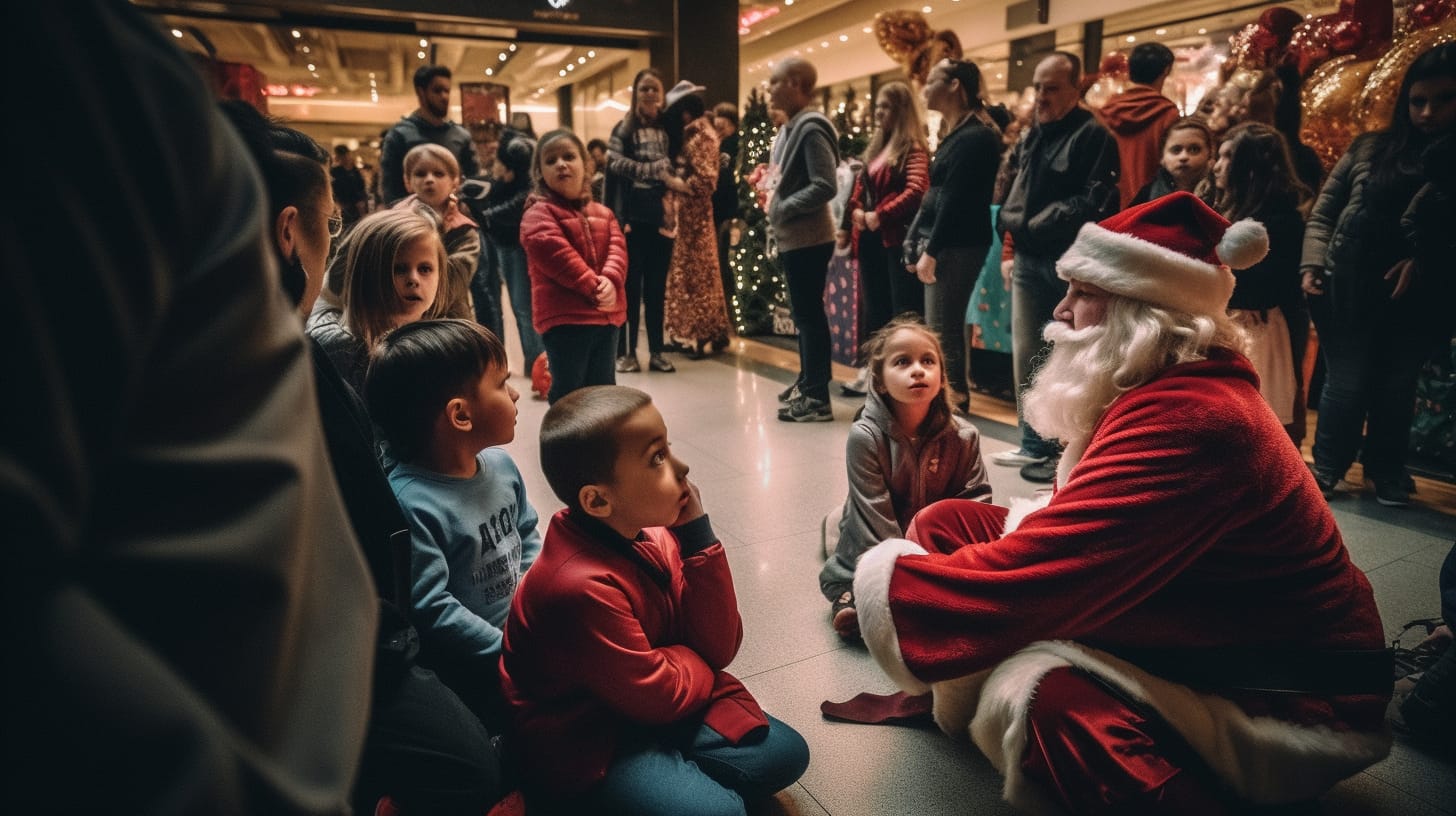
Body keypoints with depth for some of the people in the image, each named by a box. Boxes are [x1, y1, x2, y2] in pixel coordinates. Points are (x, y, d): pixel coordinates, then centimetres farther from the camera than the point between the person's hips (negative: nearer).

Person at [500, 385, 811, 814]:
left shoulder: (651, 534, -9)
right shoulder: (583, 587, -32)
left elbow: (719, 648, -10)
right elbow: (662, 696, -21)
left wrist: (696, 534, -19)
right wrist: (694, 660, 0)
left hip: (647, 712, 7)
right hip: (585, 748, -6)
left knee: (783, 752, 1)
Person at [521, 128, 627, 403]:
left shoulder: (602, 213, 17)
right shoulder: (539, 214, -5)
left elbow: (617, 248, 3)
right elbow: (558, 256, -20)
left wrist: (610, 281, -17)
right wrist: (592, 287, -21)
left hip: (606, 314, 7)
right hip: (565, 316, -6)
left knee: (603, 387, 17)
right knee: (568, 390, 1)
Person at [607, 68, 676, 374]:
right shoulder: (624, 129, 2)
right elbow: (615, 165, -8)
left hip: (662, 218, 3)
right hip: (633, 217, -2)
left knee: (657, 286, 8)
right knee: (630, 285, 2)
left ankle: (656, 351, 16)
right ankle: (626, 351, 11)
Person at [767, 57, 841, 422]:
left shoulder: (811, 128, -15)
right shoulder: (789, 129, 14)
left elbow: (825, 186, -23)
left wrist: (782, 208, -16)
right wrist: (774, 214, 9)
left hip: (808, 239, -10)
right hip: (792, 238, 10)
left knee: (811, 314, -6)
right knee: (802, 313, 17)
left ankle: (818, 399, 1)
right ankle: (807, 381, 30)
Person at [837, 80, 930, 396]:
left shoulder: (913, 148, -7)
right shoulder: (876, 147, 19)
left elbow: (916, 191, -20)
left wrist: (880, 215, -21)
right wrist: (855, 216, 2)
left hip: (897, 238, -8)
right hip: (871, 239, 9)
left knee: (904, 309, -5)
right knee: (873, 307, 13)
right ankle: (873, 370, 22)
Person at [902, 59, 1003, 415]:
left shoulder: (974, 137, -13)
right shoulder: (959, 135, 18)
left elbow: (955, 201, -19)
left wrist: (931, 251, -18)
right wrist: (919, 244, 12)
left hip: (956, 247, -10)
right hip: (945, 245, 10)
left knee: (942, 330, -6)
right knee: (947, 327, 14)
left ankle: (951, 402, 3)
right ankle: (952, 397, 23)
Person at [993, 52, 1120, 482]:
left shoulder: (1093, 135, -6)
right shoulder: (1033, 134, 18)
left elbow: (1092, 202, -15)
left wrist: (1036, 225, -13)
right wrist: (1012, 222, 8)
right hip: (1028, 258, 8)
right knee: (1025, 354, 9)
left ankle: (1064, 450, 6)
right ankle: (1034, 443, 20)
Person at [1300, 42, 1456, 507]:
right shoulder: (1371, 149, 3)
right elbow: (1323, 212, 6)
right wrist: (1312, 264, -5)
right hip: (1349, 290, -1)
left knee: (1396, 388, 10)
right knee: (1346, 384, 4)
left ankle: (1387, 472, 28)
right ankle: (1328, 467, 22)